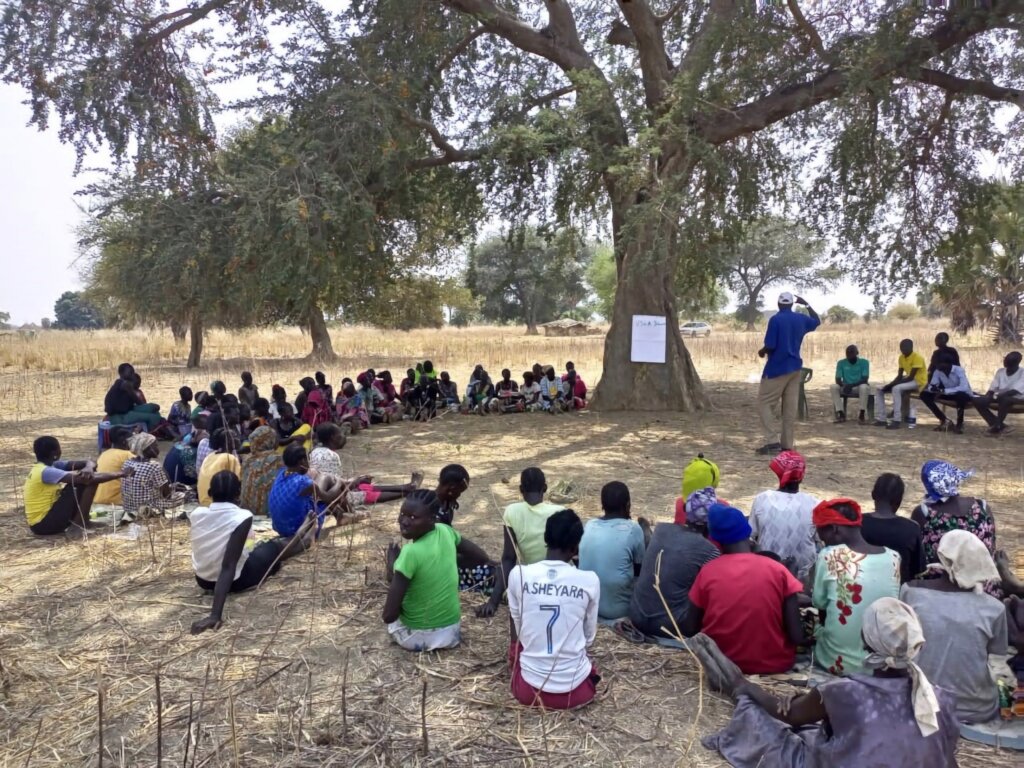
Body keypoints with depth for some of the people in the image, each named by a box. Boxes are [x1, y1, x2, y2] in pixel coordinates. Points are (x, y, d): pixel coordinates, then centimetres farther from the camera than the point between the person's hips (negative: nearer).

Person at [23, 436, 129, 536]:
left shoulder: (46, 467, 10)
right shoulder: (46, 471, -19)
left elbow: (87, 463, 5)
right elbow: (82, 478, -27)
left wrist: (88, 467, -21)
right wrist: (119, 474, -20)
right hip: (44, 524, -10)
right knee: (86, 480, -15)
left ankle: (79, 521, 4)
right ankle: (79, 523, -9)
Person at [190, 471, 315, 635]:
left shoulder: (196, 514, -9)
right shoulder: (242, 517, -25)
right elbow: (228, 567, -33)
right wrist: (215, 615, -39)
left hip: (203, 580, 5)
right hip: (235, 581, -5)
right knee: (275, 546, 22)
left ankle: (298, 538, 55)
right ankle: (304, 540, 54)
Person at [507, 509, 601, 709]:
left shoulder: (518, 574, -10)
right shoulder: (589, 580, -12)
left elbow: (520, 632, 3)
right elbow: (589, 639, 3)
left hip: (528, 689, 0)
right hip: (575, 691, 0)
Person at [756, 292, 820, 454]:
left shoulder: (775, 319, -13)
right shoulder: (801, 320, 6)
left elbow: (770, 346, -17)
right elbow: (817, 321, 29)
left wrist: (762, 351, 4)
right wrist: (806, 304, 30)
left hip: (777, 368, -6)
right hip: (795, 368, 6)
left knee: (765, 402, -1)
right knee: (790, 407, 7)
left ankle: (773, 441, -12)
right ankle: (787, 444, 8)